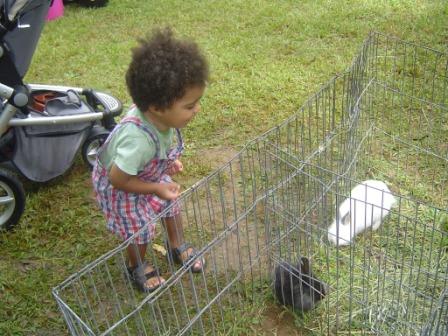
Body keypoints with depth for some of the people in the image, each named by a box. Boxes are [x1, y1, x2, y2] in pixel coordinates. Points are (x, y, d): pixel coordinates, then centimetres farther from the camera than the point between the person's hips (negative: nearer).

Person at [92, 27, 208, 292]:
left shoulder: (159, 115, -27)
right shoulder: (139, 140, -48)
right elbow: (118, 179, -33)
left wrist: (168, 161, -10)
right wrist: (157, 189, -24)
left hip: (150, 172, 7)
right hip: (118, 186, -7)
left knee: (172, 203, 19)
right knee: (140, 229, 6)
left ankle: (178, 246, 49)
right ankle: (138, 267, 40)